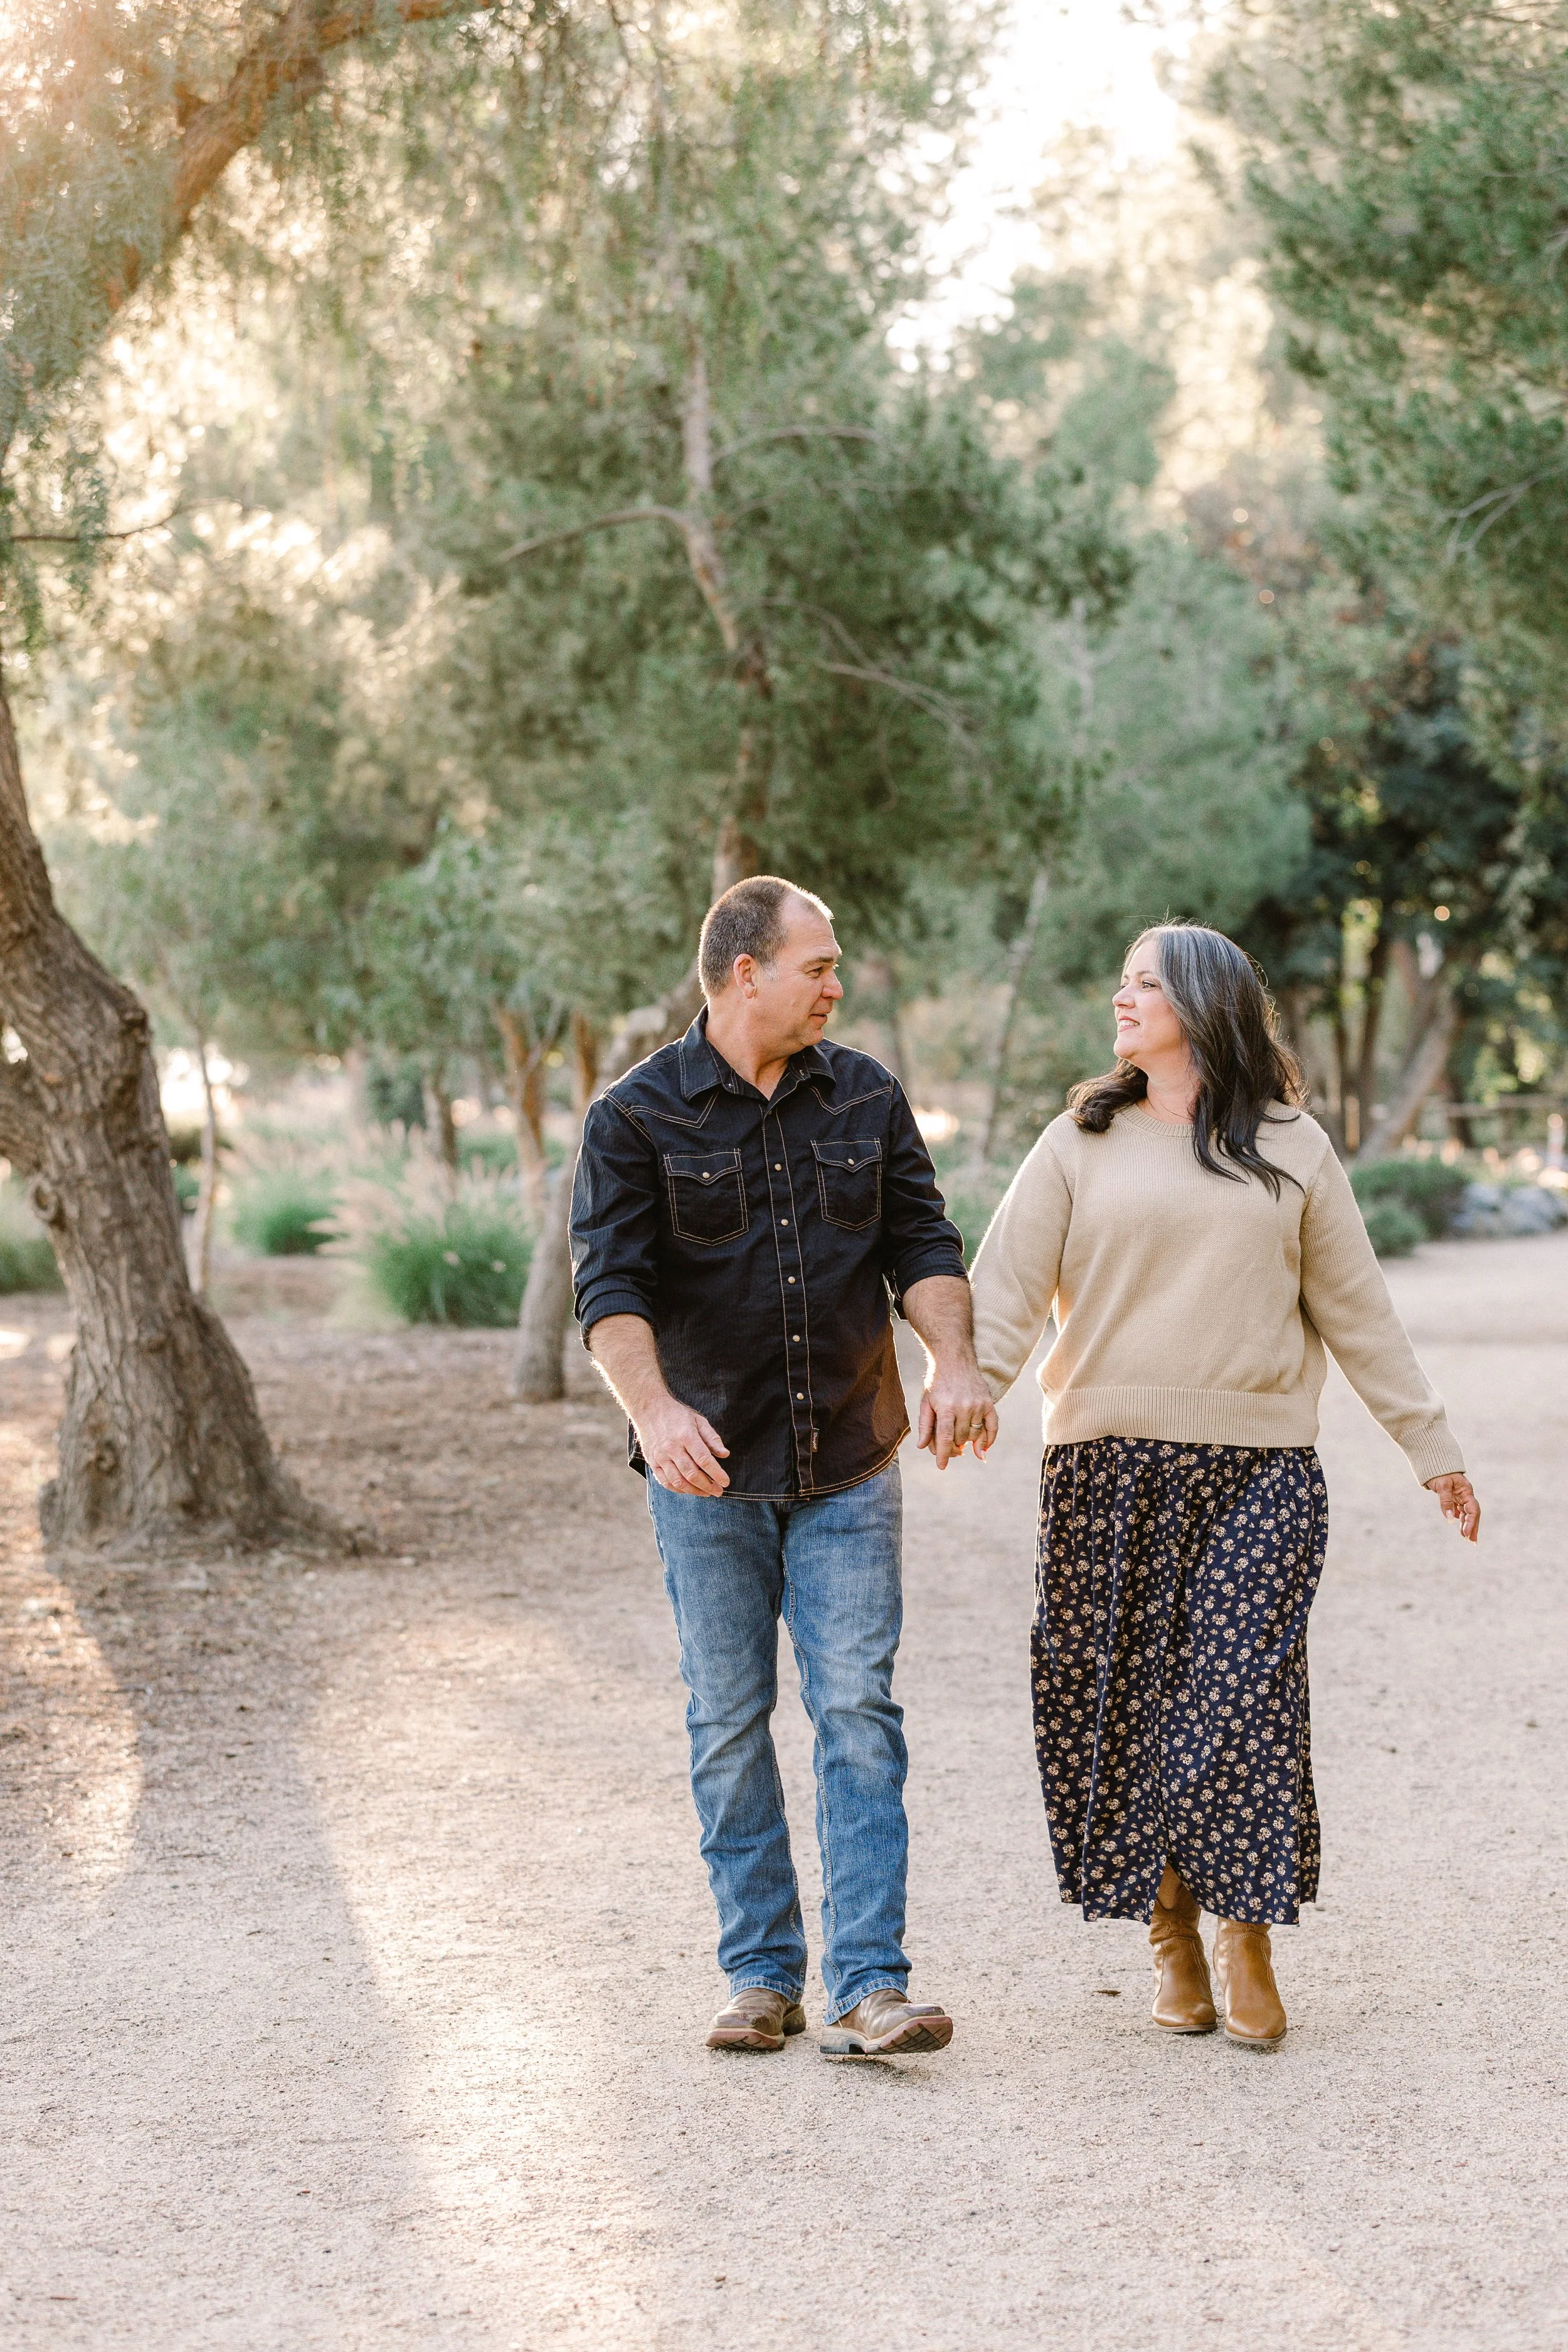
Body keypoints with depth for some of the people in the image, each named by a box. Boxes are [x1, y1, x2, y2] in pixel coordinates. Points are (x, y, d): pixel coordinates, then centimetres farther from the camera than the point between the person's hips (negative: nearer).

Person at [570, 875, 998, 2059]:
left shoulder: (867, 1098, 7)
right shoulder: (637, 1117, -4)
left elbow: (923, 1245, 5)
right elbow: (610, 1285, -13)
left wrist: (956, 1360, -15)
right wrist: (654, 1406, -31)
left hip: (848, 1469, 2)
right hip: (710, 1471, -2)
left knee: (858, 1711, -5)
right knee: (731, 1723, 5)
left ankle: (870, 1987, -6)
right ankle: (764, 1977, 15)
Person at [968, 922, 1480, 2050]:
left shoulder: (1292, 1149, 10)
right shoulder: (1082, 1144, 9)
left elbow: (1356, 1307, 13)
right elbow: (1008, 1282, -1)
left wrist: (1431, 1445, 12)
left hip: (1258, 1464, -1)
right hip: (1108, 1464, 1)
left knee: (1244, 1699, -8)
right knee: (1124, 1702, 1)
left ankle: (1248, 1943, 4)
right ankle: (1174, 1944, 14)